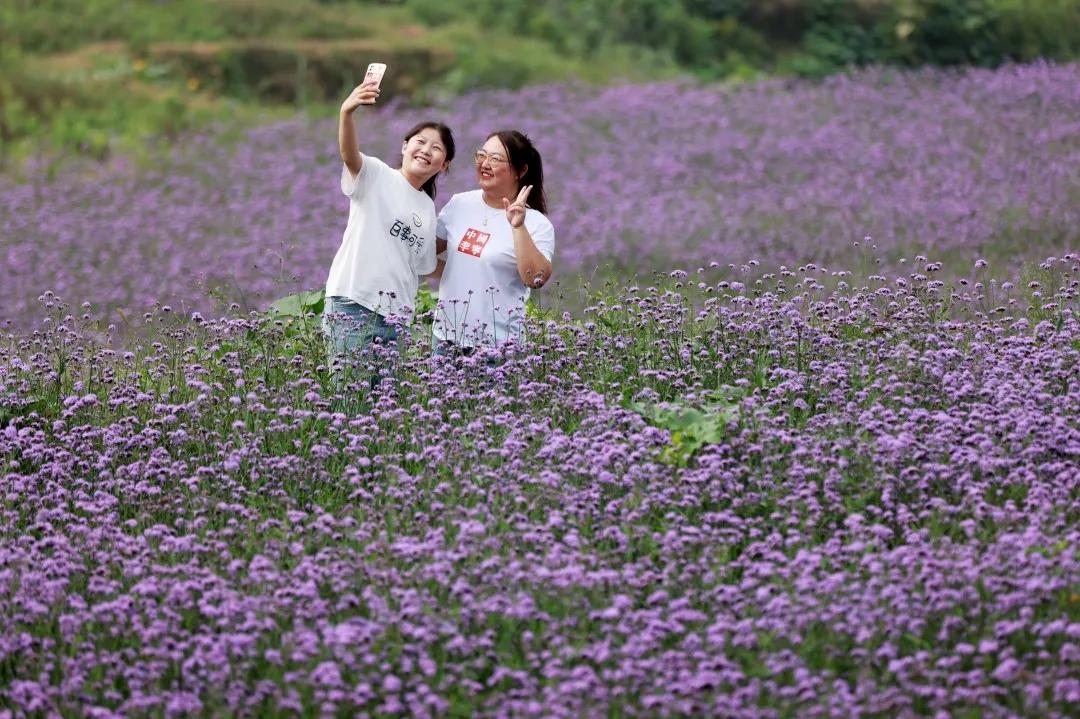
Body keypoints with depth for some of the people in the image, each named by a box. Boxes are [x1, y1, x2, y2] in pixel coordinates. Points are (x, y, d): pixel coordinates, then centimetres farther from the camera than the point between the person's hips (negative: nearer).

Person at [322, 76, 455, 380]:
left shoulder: (428, 209, 19)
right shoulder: (375, 176, 0)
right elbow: (349, 153, -23)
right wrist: (346, 113, -42)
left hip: (396, 314, 6)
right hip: (352, 302, -6)